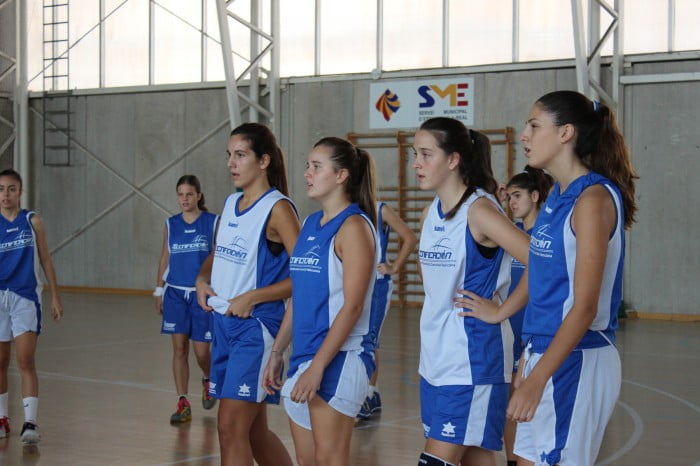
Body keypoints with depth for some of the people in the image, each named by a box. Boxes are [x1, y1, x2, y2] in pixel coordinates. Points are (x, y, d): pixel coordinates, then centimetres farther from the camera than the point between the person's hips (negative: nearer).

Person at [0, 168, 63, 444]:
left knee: (25, 361, -11)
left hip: (26, 297, -2)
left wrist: (55, 296, 5)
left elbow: (45, 260, 7)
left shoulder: (32, 221, 2)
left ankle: (30, 422, -14)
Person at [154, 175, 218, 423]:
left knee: (201, 350, 0)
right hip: (175, 293, 3)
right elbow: (164, 258, 13)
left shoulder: (213, 222, -3)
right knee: (179, 348, 1)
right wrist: (159, 291, 10)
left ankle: (207, 380, 33)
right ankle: (183, 404, 7)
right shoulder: (171, 224, 7)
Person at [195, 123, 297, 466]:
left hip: (255, 326, -8)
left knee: (231, 428, -10)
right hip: (223, 324, 8)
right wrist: (202, 280, 4)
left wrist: (251, 298, -20)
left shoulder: (277, 209, -12)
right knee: (254, 430, 15)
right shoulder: (231, 204, 11)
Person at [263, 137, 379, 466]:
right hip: (302, 354, 8)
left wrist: (317, 366, -21)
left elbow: (352, 306, -17)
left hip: (338, 357, -8)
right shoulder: (310, 224, 14)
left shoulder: (353, 226, -11)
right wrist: (277, 352, 16)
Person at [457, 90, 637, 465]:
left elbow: (585, 307, -20)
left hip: (575, 361, -8)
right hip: (543, 351, 8)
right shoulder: (556, 196, 11)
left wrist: (537, 378, -25)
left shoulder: (593, 198, -15)